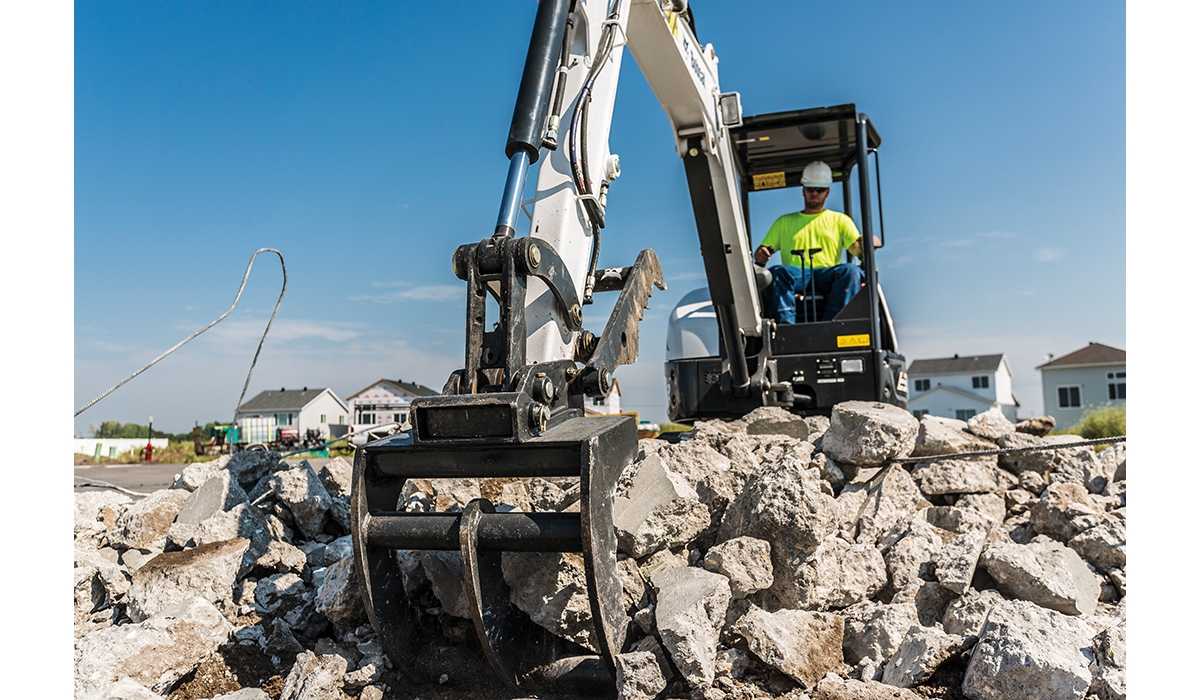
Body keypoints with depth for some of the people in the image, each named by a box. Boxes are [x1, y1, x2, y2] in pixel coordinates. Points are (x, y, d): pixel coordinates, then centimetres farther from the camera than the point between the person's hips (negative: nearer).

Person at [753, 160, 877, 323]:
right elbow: (762, 251, 19)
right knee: (776, 272, -34)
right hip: (795, 276, 0)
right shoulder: (784, 222, 27)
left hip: (828, 277, 0)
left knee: (851, 271, -33)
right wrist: (760, 255, -7)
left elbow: (857, 248, 9)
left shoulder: (840, 220, 24)